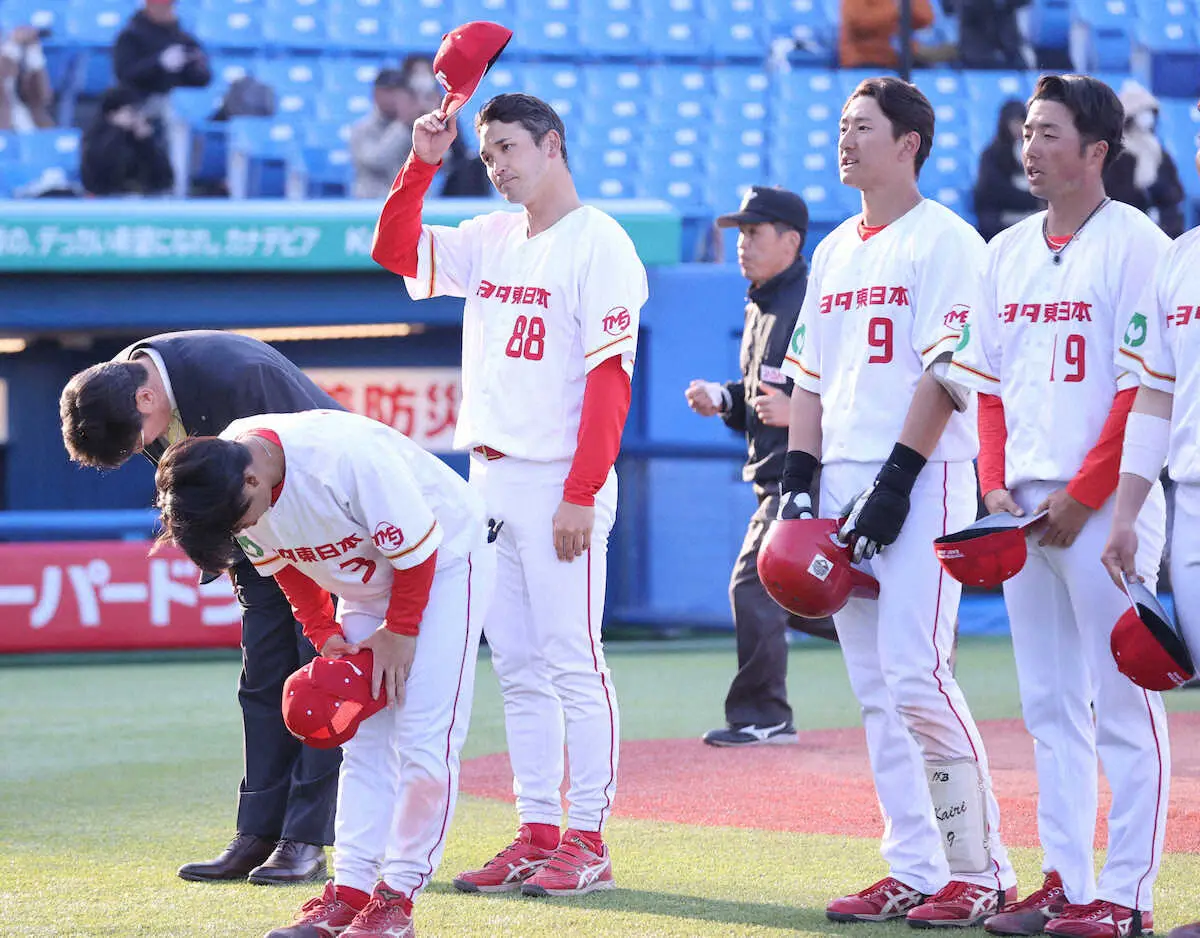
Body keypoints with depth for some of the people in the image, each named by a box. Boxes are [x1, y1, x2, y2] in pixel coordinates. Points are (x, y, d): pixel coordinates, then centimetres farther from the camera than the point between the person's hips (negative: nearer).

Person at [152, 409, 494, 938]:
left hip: (443, 560, -7)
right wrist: (324, 632, -3)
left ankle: (397, 895, -9)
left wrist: (400, 630, -13)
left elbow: (416, 550, -24)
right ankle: (351, 890, 2)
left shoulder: (348, 457, -38)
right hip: (368, 578, 7)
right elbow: (282, 564, 3)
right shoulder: (221, 487, -16)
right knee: (364, 740, 3)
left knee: (424, 738, -13)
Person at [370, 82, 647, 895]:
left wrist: (581, 494, -19)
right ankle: (537, 834, 14)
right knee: (518, 669, 9)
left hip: (561, 481, -8)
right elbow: (394, 250, 17)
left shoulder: (598, 244, -8)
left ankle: (588, 841, -3)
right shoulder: (493, 240, 14)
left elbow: (610, 377, -14)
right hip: (491, 476, 8)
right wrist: (422, 162, 3)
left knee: (572, 662, -6)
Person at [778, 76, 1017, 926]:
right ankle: (915, 872, 9)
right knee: (876, 689, 6)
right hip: (845, 483, 8)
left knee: (916, 675, -15)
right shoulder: (834, 252, 18)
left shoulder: (944, 241, -6)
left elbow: (945, 374, -13)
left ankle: (981, 871, -8)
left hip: (923, 476, -8)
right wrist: (798, 480, 9)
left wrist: (895, 483, -18)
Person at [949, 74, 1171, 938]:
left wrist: (1081, 497, -15)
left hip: (1106, 502, -7)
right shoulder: (1009, 251, 14)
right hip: (1024, 504, 7)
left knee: (1120, 701, -5)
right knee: (1048, 703, 9)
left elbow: (1144, 390, -11)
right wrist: (996, 483, 4)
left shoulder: (1135, 245, -6)